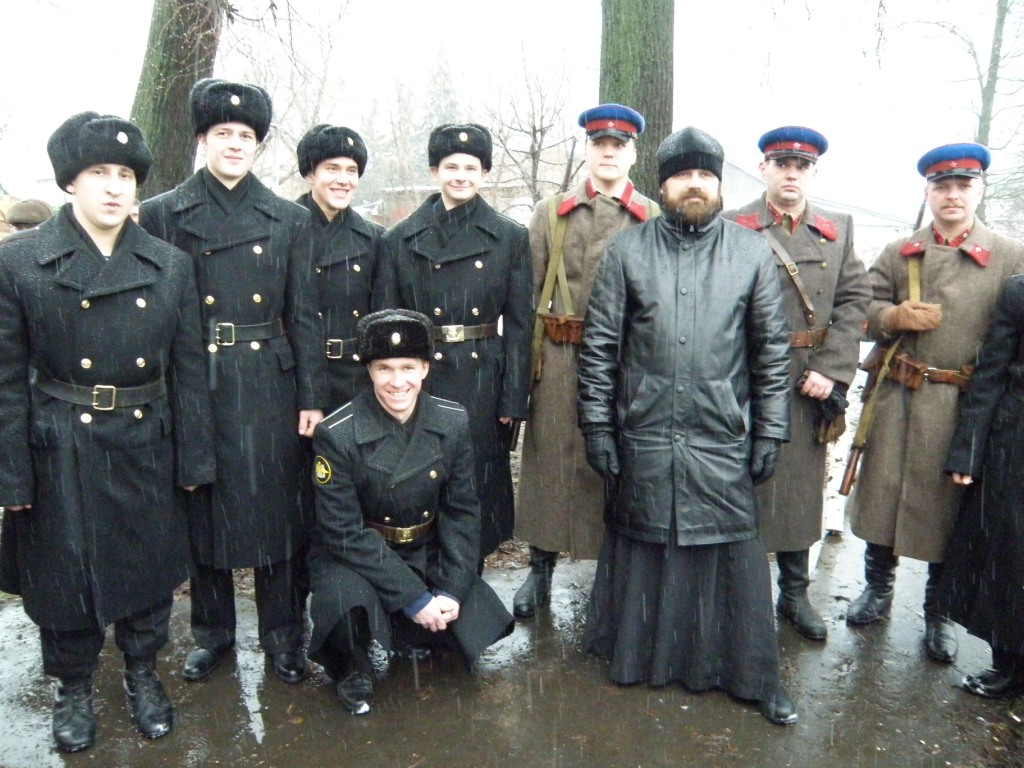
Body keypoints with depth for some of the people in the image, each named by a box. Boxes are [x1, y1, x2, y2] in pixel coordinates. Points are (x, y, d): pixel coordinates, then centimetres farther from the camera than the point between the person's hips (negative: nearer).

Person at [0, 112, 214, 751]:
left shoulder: (171, 265, 1)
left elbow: (188, 370, 2)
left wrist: (194, 461, 1)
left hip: (146, 445, 2)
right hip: (60, 451, -1)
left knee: (148, 567, 14)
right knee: (64, 573, 13)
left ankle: (143, 673, 39)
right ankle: (74, 687, 38)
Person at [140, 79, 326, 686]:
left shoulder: (289, 219, 5)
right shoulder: (163, 215, 3)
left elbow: (304, 316, 4)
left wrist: (312, 397, -1)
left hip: (268, 385, 0)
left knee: (276, 508, 6)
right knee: (202, 508, 11)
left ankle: (283, 635, 23)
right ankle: (213, 631, 30)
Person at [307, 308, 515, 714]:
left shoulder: (453, 422, -11)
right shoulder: (337, 434, -21)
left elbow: (462, 512, -4)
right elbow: (345, 533, -19)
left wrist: (452, 591, -13)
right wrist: (413, 598, -22)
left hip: (428, 553, 4)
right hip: (355, 557, -3)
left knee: (480, 623, -11)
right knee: (349, 602, -33)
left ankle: (419, 632, 23)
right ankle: (353, 671, 2)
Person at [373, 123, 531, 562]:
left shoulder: (510, 238, 4)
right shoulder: (400, 239, 5)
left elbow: (519, 323, 2)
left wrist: (513, 399, -3)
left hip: (482, 382, 0)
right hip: (420, 379, 0)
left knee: (477, 489, 8)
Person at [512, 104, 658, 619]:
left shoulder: (654, 219, 6)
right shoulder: (551, 212, 7)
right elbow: (526, 294, 5)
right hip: (560, 361, 1)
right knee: (551, 462, 8)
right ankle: (540, 571, 25)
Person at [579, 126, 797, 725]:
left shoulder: (753, 253, 2)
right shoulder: (627, 249, 1)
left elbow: (773, 350, 4)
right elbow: (599, 345, 0)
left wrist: (771, 432, 1)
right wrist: (597, 425, -3)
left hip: (724, 440, 0)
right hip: (643, 438, 0)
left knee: (736, 554, 6)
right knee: (640, 548, 14)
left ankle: (754, 675, 26)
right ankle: (636, 656, 35)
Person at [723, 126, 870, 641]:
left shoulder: (839, 230, 11)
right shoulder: (730, 227, 0)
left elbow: (854, 302, 4)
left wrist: (831, 371, -8)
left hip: (808, 386, 4)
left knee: (802, 488, 13)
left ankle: (795, 593, 29)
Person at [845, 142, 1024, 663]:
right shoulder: (897, 254, 10)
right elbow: (863, 310, 7)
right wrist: (894, 317, -14)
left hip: (965, 406, -1)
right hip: (896, 398, 2)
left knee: (948, 504, 7)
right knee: (882, 491, 8)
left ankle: (938, 613, 25)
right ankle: (878, 587, 30)